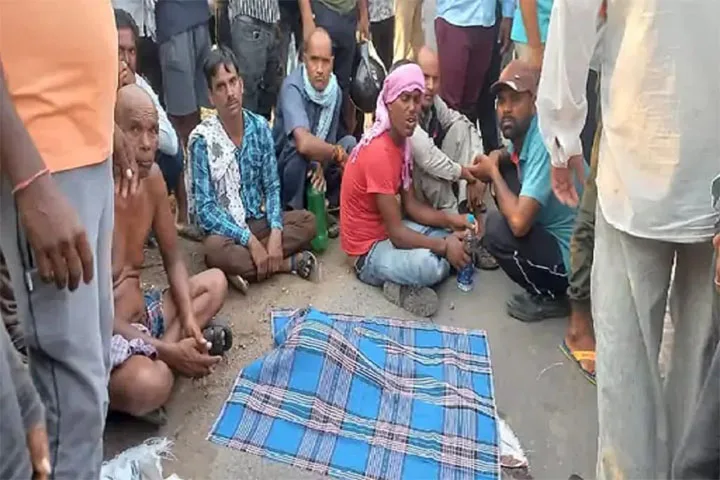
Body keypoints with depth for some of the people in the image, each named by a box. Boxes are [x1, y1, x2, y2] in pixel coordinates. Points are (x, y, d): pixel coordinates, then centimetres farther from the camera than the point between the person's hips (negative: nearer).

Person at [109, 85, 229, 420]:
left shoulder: (152, 177, -1)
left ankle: (152, 361, -7)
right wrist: (167, 351, -23)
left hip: (141, 314, 9)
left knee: (214, 282, 14)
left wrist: (189, 319, -6)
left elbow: (173, 260, 8)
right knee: (149, 384, -38)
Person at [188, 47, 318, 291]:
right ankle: (289, 263, -17)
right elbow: (205, 209, -17)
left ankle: (246, 268, -18)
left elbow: (272, 186, -1)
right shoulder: (202, 139, -14)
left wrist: (275, 231, -18)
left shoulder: (260, 127, -2)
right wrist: (249, 240, -25)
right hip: (226, 229, -4)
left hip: (258, 221, 4)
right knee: (215, 250, -35)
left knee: (308, 221, -15)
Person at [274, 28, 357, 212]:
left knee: (350, 142, -11)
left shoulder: (336, 91, -5)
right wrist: (339, 154, -29)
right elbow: (303, 143, -42)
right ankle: (292, 210, -11)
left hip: (313, 170, 6)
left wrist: (320, 164, -18)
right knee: (299, 148, -34)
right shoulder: (292, 87, -26)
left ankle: (335, 207, 4)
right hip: (284, 168, -6)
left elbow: (327, 144, 3)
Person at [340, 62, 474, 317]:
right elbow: (397, 234, -26)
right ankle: (401, 285, -2)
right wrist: (444, 246, -19)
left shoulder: (401, 141, 2)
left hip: (388, 229, 10)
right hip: (367, 250, -10)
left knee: (452, 234, 8)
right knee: (430, 266, -33)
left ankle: (405, 281, 2)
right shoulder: (378, 153, -28)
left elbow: (411, 204, 5)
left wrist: (450, 219, -8)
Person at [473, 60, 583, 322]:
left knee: (497, 227, -25)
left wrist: (492, 172, -18)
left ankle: (550, 297, 2)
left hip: (571, 256, -9)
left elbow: (518, 222, -34)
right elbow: (512, 154, 25)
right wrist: (497, 159, 0)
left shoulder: (545, 143, -27)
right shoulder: (522, 132, -2)